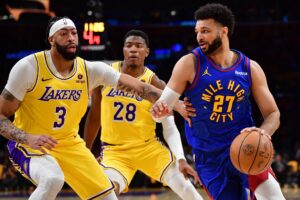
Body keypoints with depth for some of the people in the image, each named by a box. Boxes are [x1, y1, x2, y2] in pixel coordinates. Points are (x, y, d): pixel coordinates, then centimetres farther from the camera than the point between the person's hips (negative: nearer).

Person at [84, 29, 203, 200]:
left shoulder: (156, 84, -7)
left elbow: (170, 127, -8)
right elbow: (94, 117, 10)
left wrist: (181, 159, -22)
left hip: (148, 147, 0)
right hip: (114, 150, 0)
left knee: (183, 184, -12)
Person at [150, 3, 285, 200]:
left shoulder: (250, 68, -2)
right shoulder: (189, 64, -7)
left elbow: (273, 114, 2)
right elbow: (165, 103, -7)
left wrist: (263, 132, -21)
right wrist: (159, 109, -33)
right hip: (209, 155, 0)